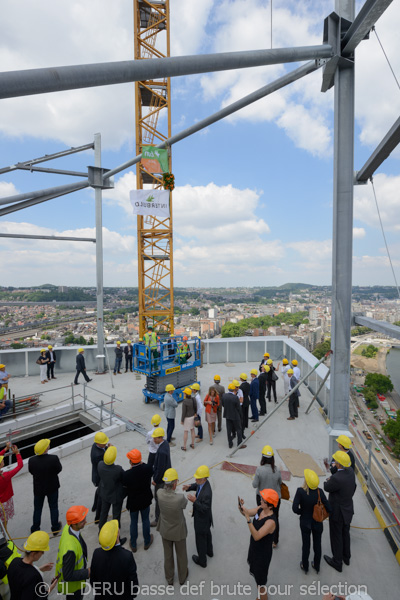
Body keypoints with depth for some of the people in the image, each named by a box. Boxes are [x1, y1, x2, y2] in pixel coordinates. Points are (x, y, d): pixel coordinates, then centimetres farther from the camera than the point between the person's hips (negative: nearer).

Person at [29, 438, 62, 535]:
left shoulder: (32, 460, -25)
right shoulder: (54, 458, -31)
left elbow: (31, 472, -7)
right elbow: (59, 469, -14)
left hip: (38, 488, 1)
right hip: (52, 487, -1)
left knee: (37, 509, 24)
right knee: (53, 507, 20)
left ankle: (35, 529, 40)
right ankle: (55, 528, 35)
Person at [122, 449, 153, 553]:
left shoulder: (126, 474, -32)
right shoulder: (148, 468, -27)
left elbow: (125, 487, -13)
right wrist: (141, 463, -5)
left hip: (133, 501, -1)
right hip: (146, 500, 1)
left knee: (133, 522, 22)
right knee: (146, 520, 23)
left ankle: (133, 545, 41)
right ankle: (147, 542, 42)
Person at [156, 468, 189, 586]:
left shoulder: (159, 493, -31)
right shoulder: (180, 498, -40)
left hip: (165, 530, 3)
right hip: (178, 532, -3)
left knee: (168, 554, 28)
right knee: (181, 554, 26)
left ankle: (169, 578, 50)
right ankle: (182, 577, 50)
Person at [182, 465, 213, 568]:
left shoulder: (207, 493, -42)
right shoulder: (202, 482, -17)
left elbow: (205, 509, -34)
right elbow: (196, 485, 3)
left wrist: (194, 501, -43)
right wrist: (188, 487, -15)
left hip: (202, 519, -8)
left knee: (200, 539, 18)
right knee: (207, 534, 31)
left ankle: (202, 561, 43)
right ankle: (209, 551, 57)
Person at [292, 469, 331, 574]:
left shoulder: (300, 491, -29)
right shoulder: (320, 492, -24)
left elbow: (295, 508, -29)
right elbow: (328, 508, -18)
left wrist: (301, 512, -8)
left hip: (305, 523, -1)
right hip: (317, 523, 1)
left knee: (306, 545, 21)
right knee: (317, 544, 24)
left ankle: (305, 567, 42)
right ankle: (316, 566, 45)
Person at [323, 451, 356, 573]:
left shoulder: (336, 478, -38)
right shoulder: (351, 471, -14)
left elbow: (327, 488, -16)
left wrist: (328, 480, 2)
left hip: (337, 512, -7)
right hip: (348, 509, 7)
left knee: (336, 536, 15)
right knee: (345, 533, 28)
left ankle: (337, 562, 34)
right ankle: (346, 557, 48)